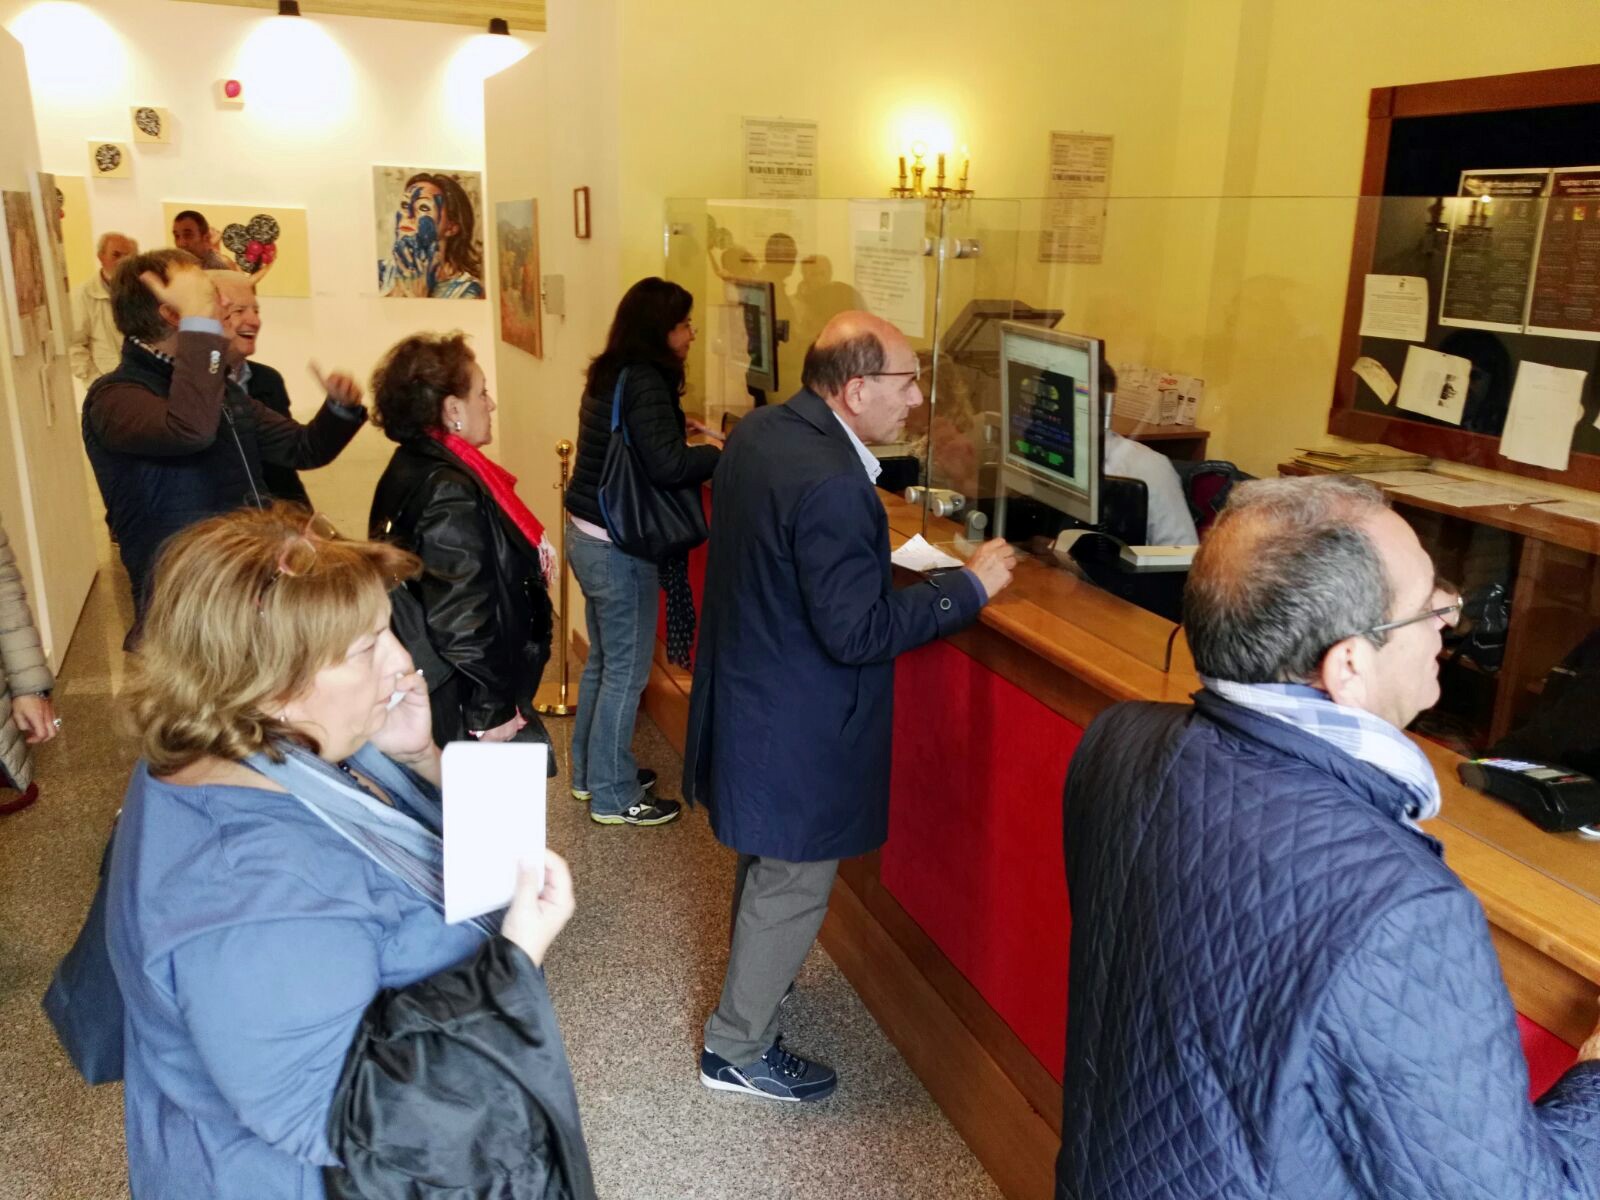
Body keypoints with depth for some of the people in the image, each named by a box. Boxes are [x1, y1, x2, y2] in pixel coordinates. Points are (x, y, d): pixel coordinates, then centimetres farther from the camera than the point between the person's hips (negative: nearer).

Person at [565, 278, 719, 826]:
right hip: (620, 547, -9)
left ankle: (591, 771, 34)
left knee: (603, 660, 20)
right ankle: (613, 796, 14)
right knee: (626, 669, 2)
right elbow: (666, 465, -27)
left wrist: (674, 426, 15)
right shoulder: (645, 381, -18)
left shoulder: (612, 374, 9)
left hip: (586, 534, 9)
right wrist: (722, 453, -13)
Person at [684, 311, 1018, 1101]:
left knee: (764, 857, 29)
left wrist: (880, 560, 8)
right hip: (796, 724, -10)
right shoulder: (831, 486, -30)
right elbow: (859, 633, -28)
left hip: (746, 687, 10)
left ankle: (750, 979, 52)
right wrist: (969, 585, -20)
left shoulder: (758, 431, -1)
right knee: (795, 883, 10)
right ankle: (738, 1049, 28)